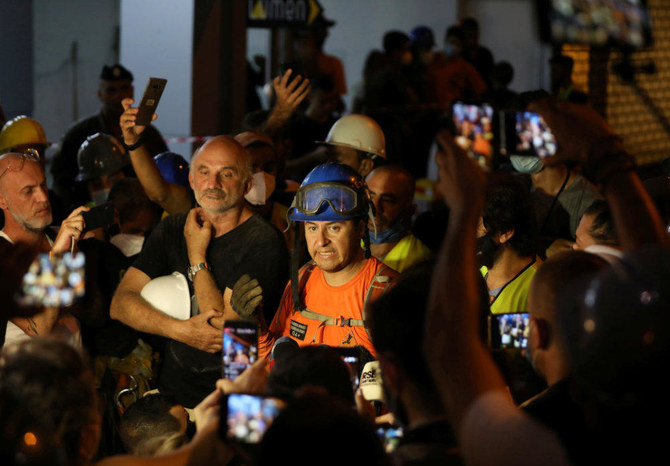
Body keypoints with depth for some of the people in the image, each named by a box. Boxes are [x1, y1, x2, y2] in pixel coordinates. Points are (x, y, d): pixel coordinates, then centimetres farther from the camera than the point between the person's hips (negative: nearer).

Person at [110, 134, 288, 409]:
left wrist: (197, 256, -6)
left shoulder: (263, 243, -9)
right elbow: (120, 303, 3)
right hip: (171, 392, 4)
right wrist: (180, 330, -13)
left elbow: (225, 329, -16)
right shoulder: (172, 230, 10)